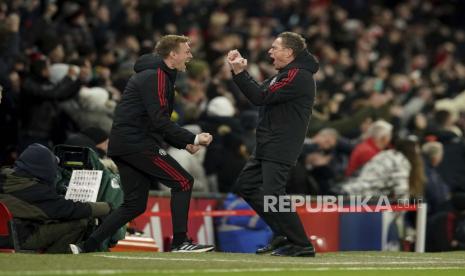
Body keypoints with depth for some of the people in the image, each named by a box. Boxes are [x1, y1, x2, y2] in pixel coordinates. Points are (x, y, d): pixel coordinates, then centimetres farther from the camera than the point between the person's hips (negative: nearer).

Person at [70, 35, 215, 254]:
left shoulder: (153, 75, 22)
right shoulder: (155, 77, -11)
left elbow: (157, 123, 24)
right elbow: (160, 121, -20)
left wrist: (184, 143, 13)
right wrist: (193, 139, -20)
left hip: (122, 145, 10)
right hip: (137, 143, -10)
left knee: (135, 204, 10)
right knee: (183, 182, -6)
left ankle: (87, 247, 7)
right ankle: (180, 242, -7)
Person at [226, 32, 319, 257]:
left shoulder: (298, 76, -15)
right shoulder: (285, 75, 19)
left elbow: (261, 97, -19)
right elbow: (258, 93, 19)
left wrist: (239, 73, -14)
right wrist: (240, 71, 9)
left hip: (280, 148, -11)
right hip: (266, 146, 11)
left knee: (272, 194, -16)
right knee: (246, 185, 15)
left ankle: (302, 246, -11)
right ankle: (283, 236, 17)